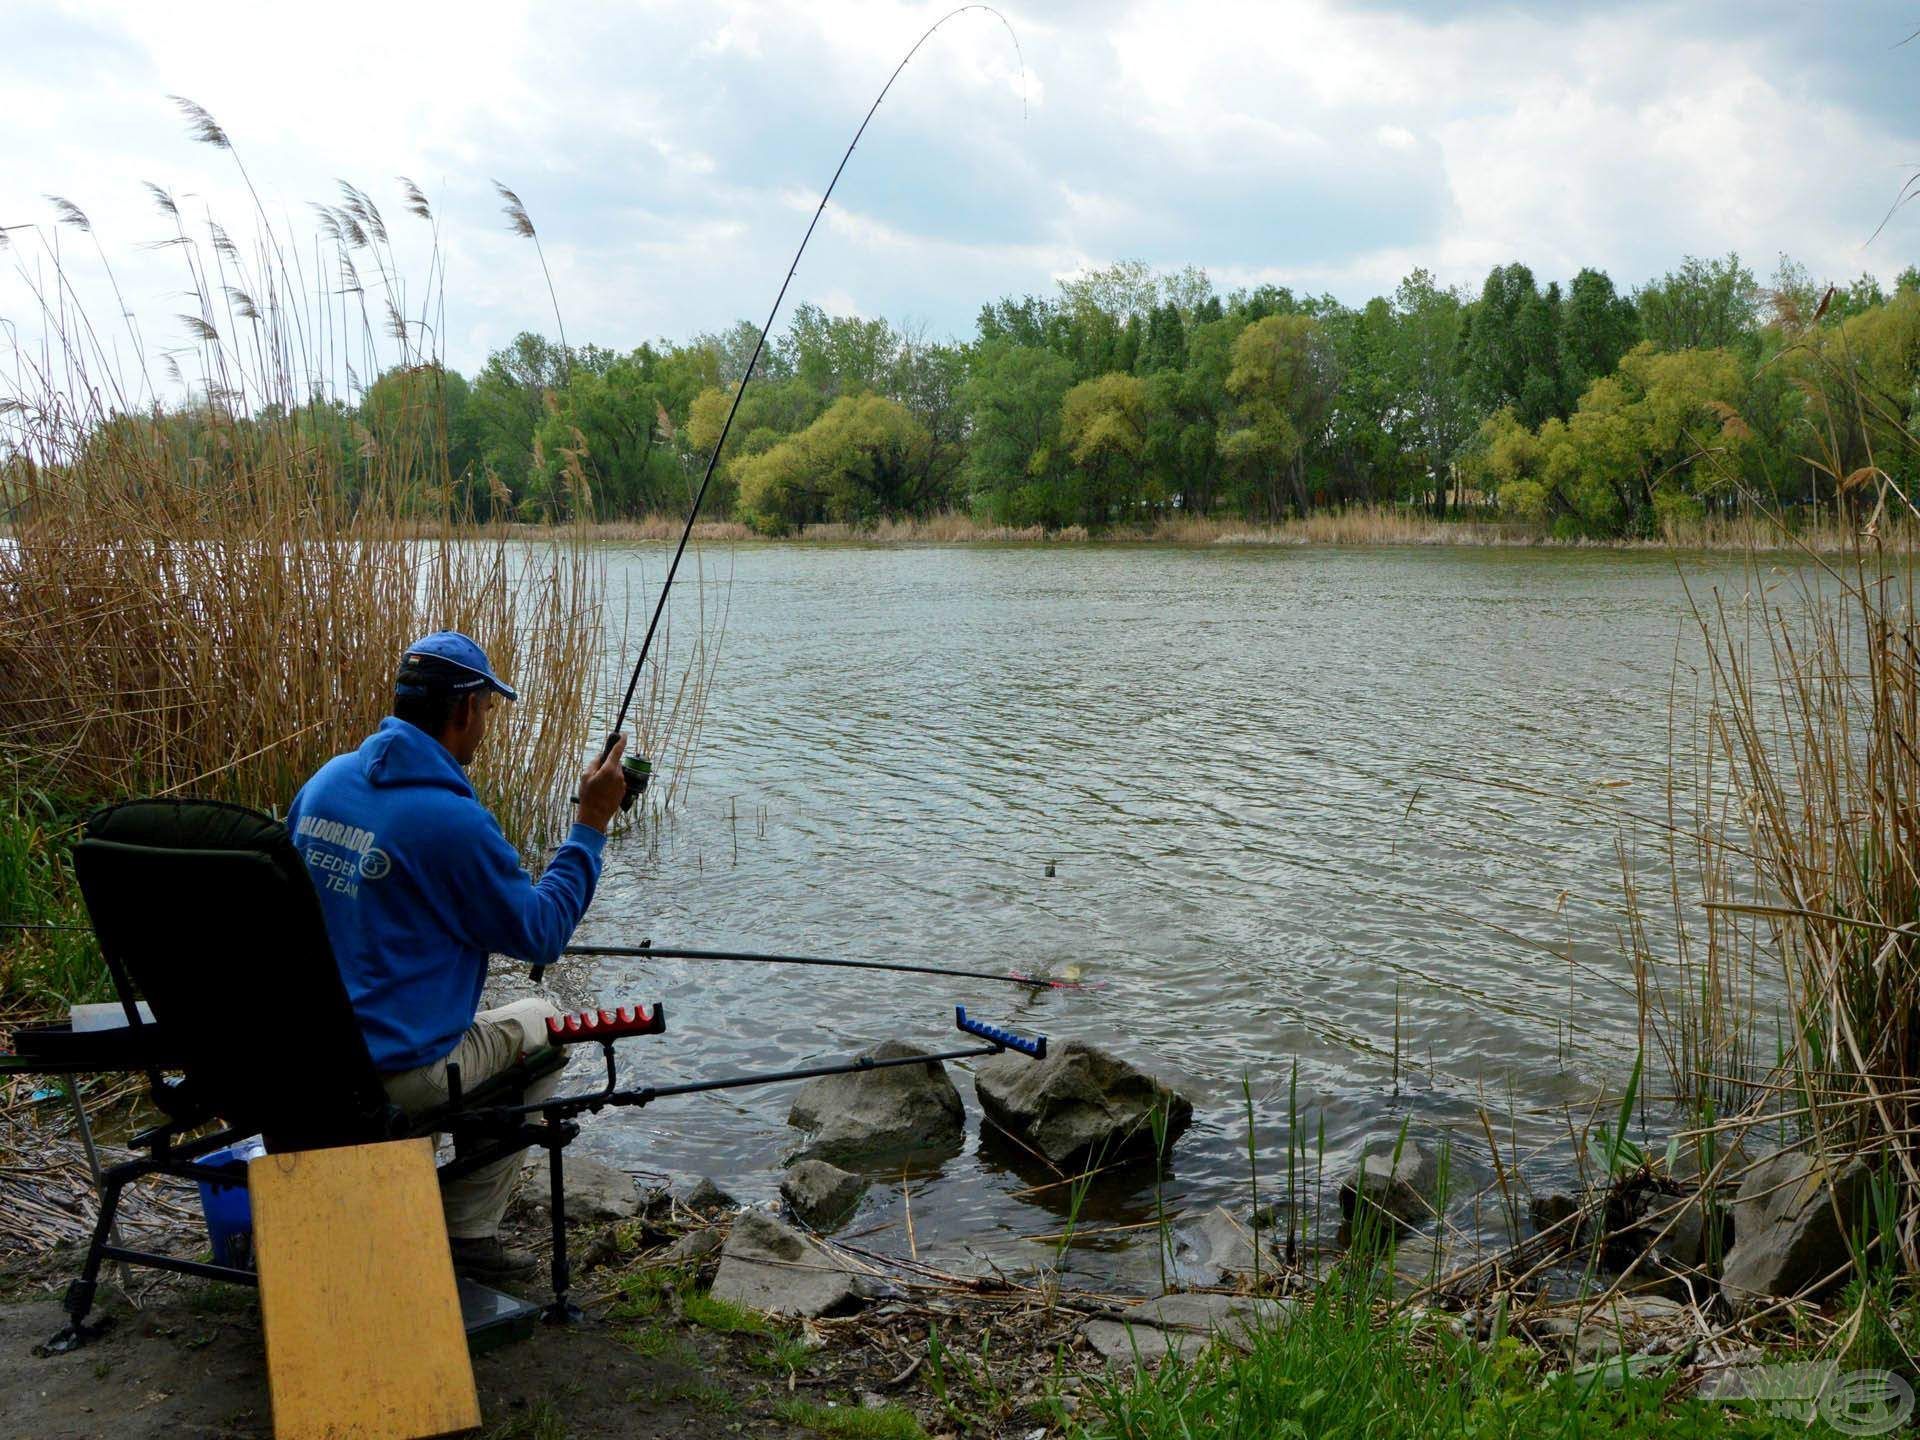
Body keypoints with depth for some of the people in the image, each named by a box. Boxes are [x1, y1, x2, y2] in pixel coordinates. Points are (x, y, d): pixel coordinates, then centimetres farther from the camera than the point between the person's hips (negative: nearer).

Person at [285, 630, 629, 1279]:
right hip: (397, 1076, -7)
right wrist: (591, 825, -7)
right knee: (540, 1026, 16)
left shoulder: (325, 781, 2)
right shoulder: (452, 819, -22)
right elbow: (540, 936, -12)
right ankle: (467, 1231, 15)